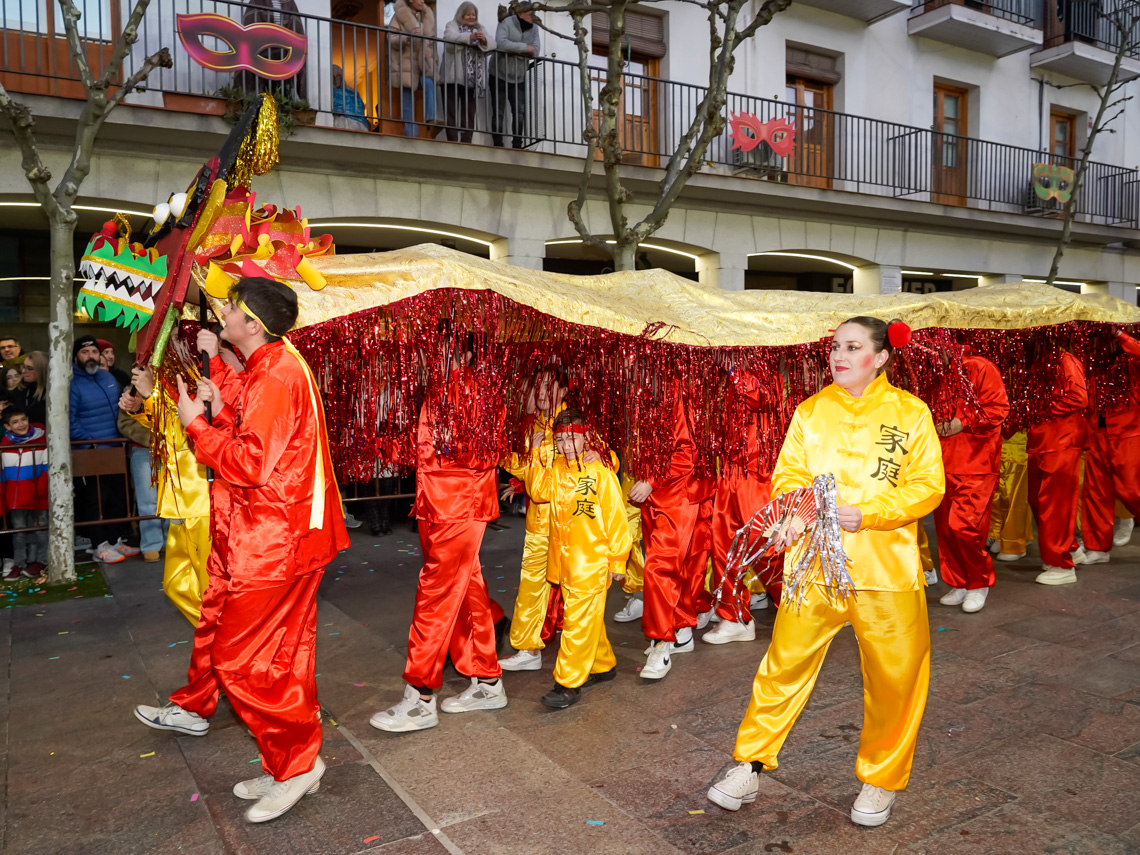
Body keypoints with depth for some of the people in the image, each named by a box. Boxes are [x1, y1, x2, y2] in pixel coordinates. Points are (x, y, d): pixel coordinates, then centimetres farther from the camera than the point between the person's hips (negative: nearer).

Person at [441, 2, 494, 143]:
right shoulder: (452, 25, 8)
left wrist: (484, 40, -19)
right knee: (452, 113, -6)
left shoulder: (480, 28, 19)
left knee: (469, 114, 3)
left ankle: (465, 144, 5)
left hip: (473, 79, 4)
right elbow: (450, 38, -14)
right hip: (454, 77, -3)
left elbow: (492, 44, 4)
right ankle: (453, 144, -7)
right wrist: (470, 37, -29)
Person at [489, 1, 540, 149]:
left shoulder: (533, 28, 2)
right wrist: (524, 48, -24)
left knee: (520, 113, -1)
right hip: (500, 76, -4)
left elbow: (535, 50, -9)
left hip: (519, 78, 4)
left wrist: (514, 50, -20)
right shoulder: (506, 23, -13)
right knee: (499, 112, -1)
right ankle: (498, 146, 3)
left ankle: (517, 145, 6)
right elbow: (500, 43, -30)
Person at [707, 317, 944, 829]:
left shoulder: (910, 412, 0)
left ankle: (881, 780, 31)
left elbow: (928, 486, -5)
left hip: (886, 568, -1)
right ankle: (750, 765, 22)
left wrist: (863, 513, -17)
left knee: (895, 676, 8)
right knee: (785, 665, 5)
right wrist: (795, 511, -17)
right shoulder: (810, 411, 6)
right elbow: (788, 474, 5)